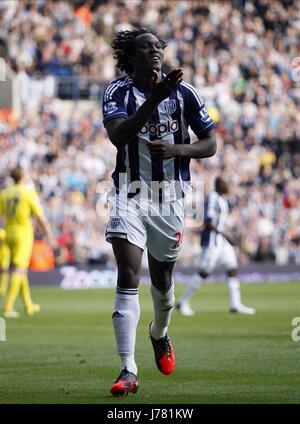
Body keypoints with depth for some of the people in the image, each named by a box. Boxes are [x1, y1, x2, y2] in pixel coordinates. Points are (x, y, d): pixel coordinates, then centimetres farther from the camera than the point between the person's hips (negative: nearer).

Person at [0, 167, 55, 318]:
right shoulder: (29, 193, -9)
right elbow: (40, 217, -9)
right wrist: (49, 235, 1)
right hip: (24, 234, -5)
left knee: (22, 270, 18)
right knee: (19, 270, -7)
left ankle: (29, 305, 27)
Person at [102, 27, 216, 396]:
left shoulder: (184, 93, 0)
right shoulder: (117, 92, -6)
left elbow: (210, 144, 5)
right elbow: (118, 135, -25)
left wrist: (176, 149, -15)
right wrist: (154, 98, -35)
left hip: (170, 197, 2)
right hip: (129, 195, -2)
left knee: (162, 278, 15)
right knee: (128, 278, -16)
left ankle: (160, 333, 49)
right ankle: (128, 370, -21)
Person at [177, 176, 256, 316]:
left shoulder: (222, 200, 15)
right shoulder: (213, 198, -14)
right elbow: (208, 222, -20)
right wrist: (225, 235, -22)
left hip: (223, 241, 9)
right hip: (212, 241, -9)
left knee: (232, 269, 1)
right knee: (203, 273, -6)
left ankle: (236, 305, 0)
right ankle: (183, 302, 4)